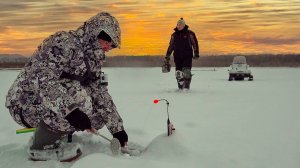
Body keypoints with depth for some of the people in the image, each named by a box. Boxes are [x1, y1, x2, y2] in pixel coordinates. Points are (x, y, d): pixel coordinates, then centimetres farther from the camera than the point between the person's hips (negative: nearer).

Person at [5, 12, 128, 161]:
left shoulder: (92, 60, 7)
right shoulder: (64, 42, -20)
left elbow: (102, 96, 7)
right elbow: (42, 78, -33)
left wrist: (117, 128, 1)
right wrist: (70, 110, -41)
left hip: (51, 105, 9)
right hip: (25, 103, -9)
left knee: (99, 115, -2)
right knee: (78, 98, -31)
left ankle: (44, 133, 12)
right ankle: (42, 148, -11)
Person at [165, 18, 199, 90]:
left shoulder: (189, 34, 0)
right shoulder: (174, 35, 11)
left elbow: (195, 44, 5)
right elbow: (171, 46, 17)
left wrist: (196, 54, -1)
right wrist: (167, 56, 15)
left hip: (187, 56, -3)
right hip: (177, 57, 3)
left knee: (186, 71, -17)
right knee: (178, 73, 1)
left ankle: (187, 86, -5)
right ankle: (180, 87, 14)